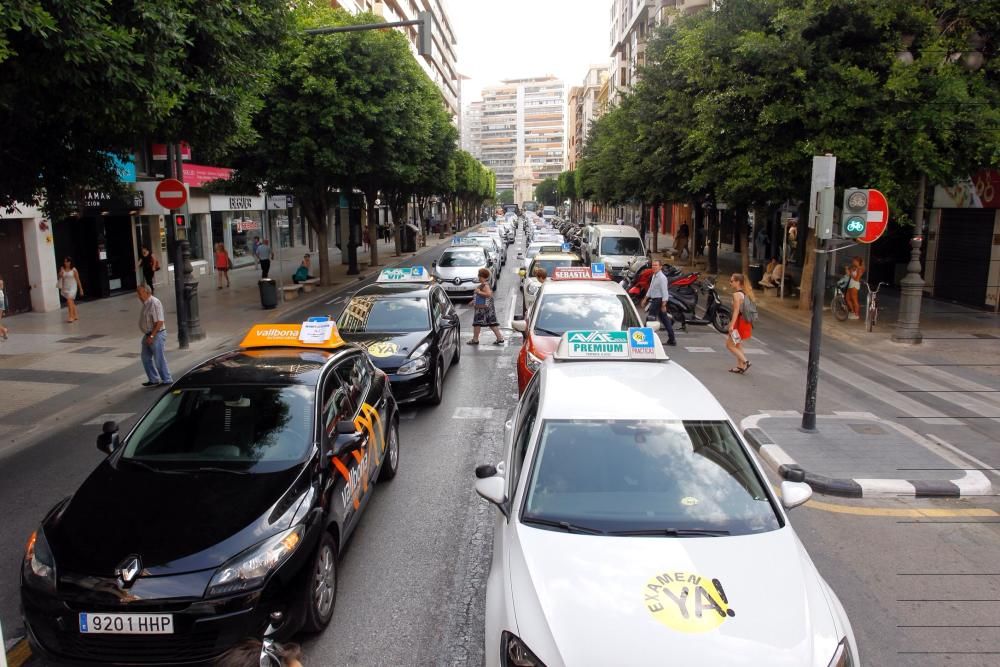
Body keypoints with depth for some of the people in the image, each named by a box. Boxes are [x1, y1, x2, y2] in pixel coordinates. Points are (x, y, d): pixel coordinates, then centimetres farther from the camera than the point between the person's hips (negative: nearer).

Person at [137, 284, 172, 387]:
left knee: (159, 359, -1)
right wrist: (148, 336, 16)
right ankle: (153, 379, 22)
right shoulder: (146, 303, 10)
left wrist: (151, 336, -23)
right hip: (148, 335, 10)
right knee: (145, 357, 13)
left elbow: (159, 322, -24)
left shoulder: (154, 303, -20)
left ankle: (166, 380, 12)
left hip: (157, 334, -10)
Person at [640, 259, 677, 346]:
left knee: (650, 319, -6)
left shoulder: (662, 277, -16)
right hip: (654, 299, 10)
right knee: (665, 320, 11)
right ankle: (672, 339, 16)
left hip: (659, 300, -10)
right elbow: (650, 289, 22)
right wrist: (645, 299, 23)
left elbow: (664, 292, -19)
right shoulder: (654, 276, 13)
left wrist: (663, 305, -22)